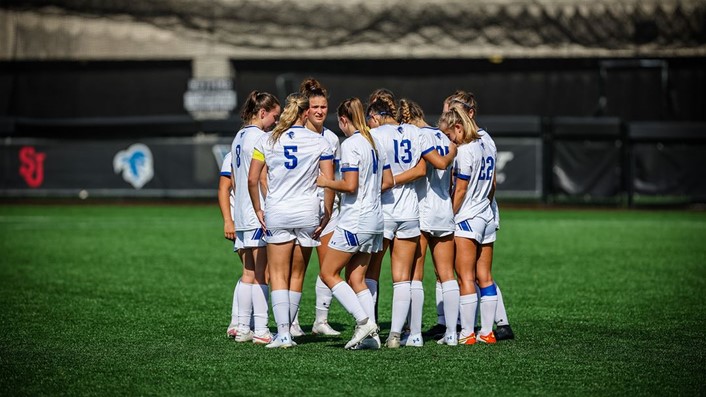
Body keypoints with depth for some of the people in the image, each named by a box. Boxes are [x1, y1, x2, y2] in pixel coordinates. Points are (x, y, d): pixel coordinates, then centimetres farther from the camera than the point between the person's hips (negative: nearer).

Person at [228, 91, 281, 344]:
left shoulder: (238, 139, 17)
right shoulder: (260, 137, -11)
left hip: (241, 216, 9)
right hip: (260, 214, -9)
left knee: (249, 274, 11)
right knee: (262, 274, -6)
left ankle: (243, 328, 11)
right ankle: (261, 330, -6)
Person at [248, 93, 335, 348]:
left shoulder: (267, 141, 1)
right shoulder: (320, 142, -2)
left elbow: (252, 179, -2)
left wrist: (258, 210, 8)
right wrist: (327, 216, 2)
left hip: (276, 213, 0)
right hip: (307, 213, 0)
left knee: (278, 275, 1)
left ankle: (283, 334, -10)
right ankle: (286, 329, 16)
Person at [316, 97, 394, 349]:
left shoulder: (350, 144, -13)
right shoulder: (375, 143, 12)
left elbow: (349, 185, -20)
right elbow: (387, 181, 15)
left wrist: (326, 182, -5)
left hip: (355, 220, -9)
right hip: (375, 220, 9)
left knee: (328, 273, 1)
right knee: (356, 277, 11)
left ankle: (364, 321, -10)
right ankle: (371, 335, 2)